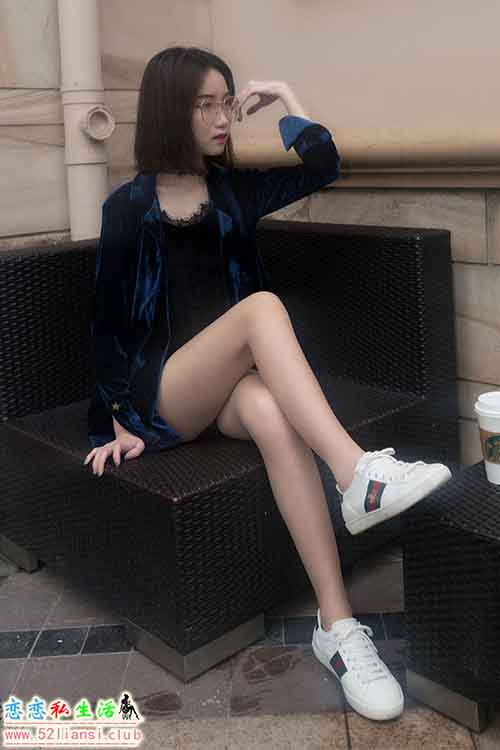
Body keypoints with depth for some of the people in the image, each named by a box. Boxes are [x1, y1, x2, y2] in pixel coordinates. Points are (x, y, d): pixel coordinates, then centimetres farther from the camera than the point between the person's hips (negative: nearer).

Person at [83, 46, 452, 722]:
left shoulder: (235, 190, 15)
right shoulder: (129, 207, 5)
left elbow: (324, 165, 2)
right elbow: (111, 321, 4)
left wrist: (284, 98, 13)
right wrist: (118, 423, -2)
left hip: (236, 383, 3)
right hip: (163, 392, -2)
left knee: (272, 414, -36)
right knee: (262, 305, -33)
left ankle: (336, 624, -39)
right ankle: (359, 474, -46)